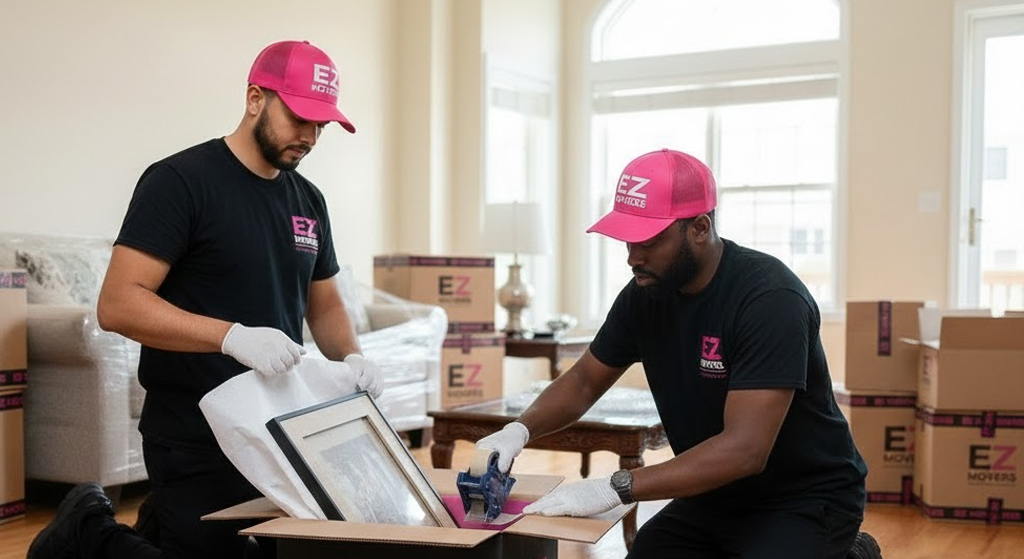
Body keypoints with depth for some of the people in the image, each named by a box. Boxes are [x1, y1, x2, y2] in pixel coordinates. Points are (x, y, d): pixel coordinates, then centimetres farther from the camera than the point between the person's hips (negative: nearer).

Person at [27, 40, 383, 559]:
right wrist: (232, 335, -32)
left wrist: (351, 357, -3)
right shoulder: (180, 181, -13)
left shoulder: (308, 200, 9)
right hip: (195, 441, -7)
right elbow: (117, 304, -21)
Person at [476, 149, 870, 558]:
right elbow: (585, 380, 7)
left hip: (805, 500, -6)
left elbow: (744, 449, -33)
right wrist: (520, 430, -13)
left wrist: (615, 489, -37)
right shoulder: (645, 293, -6)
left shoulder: (771, 298, -26)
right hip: (715, 496, 6)